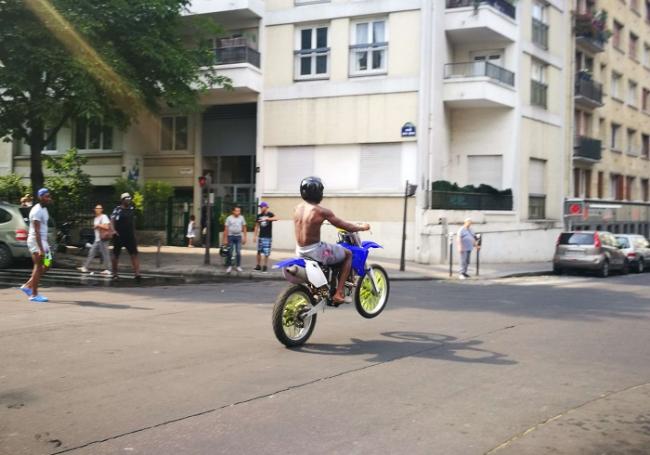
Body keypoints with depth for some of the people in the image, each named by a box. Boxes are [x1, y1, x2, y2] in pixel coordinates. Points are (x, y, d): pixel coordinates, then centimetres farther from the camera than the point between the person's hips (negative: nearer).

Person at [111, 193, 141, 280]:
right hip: (119, 236, -3)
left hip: (130, 236, 3)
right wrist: (114, 230, -26)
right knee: (116, 255, 9)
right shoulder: (117, 209, -5)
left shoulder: (132, 209, 9)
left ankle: (137, 273, -15)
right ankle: (115, 273, 22)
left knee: (134, 254, -9)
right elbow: (112, 220, -12)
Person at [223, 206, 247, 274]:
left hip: (238, 236, 2)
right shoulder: (229, 218, -5)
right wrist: (225, 239, -6)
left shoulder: (241, 218, 2)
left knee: (238, 252, 0)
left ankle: (238, 266, 9)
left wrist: (245, 237, 4)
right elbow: (226, 229, -4)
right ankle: (229, 266, 9)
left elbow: (244, 228, 8)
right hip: (230, 236, -2)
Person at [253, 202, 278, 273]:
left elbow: (276, 218, -30)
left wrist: (267, 218, -39)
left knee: (266, 253, -2)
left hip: (268, 237, -4)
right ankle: (258, 265, 17)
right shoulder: (259, 215, 7)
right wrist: (255, 235, 9)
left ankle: (265, 266, 8)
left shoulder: (270, 214, -8)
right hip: (260, 236, 4)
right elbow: (257, 226, 13)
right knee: (259, 252, 7)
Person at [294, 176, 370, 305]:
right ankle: (339, 293, 3)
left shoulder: (299, 208, 5)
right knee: (348, 254, 10)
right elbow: (345, 226, -10)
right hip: (315, 250, -8)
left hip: (300, 251, 8)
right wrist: (362, 227, 7)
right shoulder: (321, 211, -16)